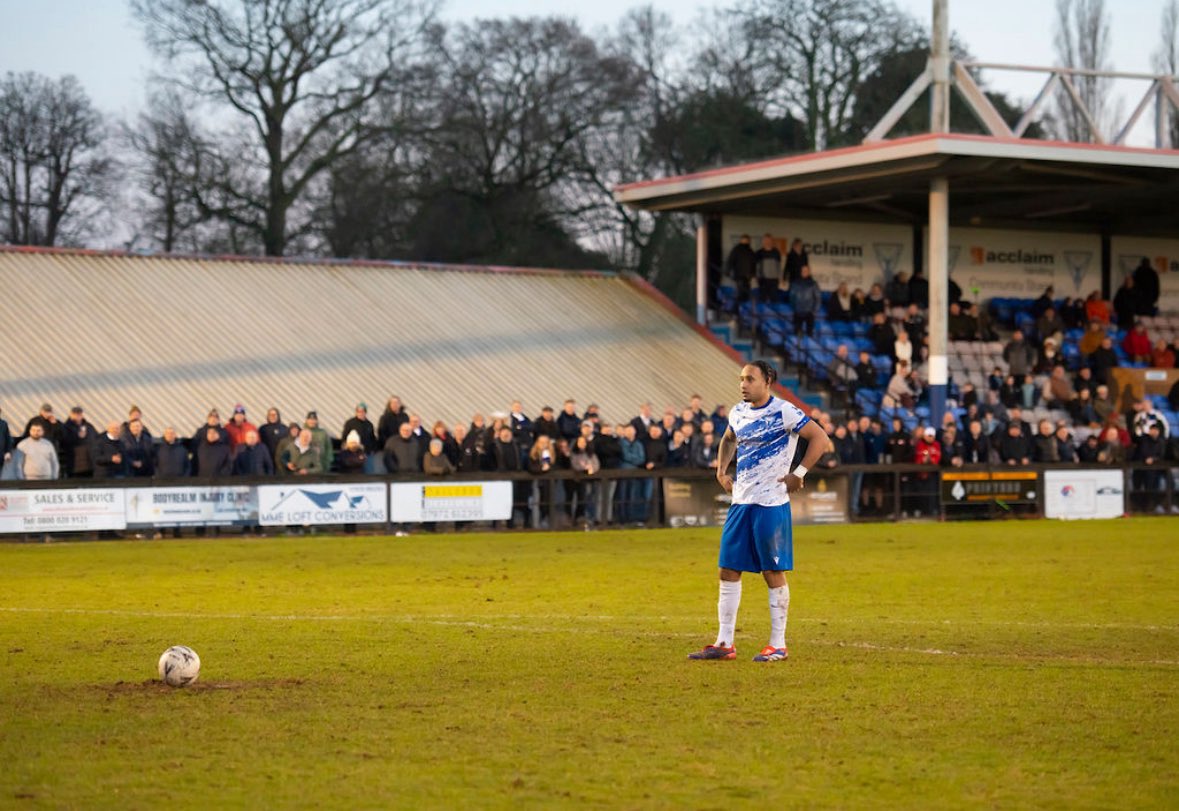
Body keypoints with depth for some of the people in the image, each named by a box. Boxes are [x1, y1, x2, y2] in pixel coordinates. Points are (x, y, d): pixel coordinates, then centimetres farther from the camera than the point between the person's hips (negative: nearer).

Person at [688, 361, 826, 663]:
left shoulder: (784, 412, -11)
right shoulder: (738, 412, 10)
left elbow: (820, 438, -12)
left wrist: (798, 474, -14)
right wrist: (721, 470, 16)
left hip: (771, 503, -7)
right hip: (740, 502, 7)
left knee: (774, 573, -1)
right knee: (728, 571, 5)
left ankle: (778, 645, 7)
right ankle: (724, 643, 11)